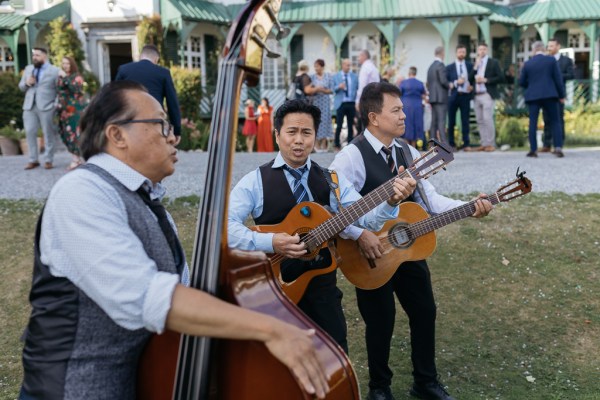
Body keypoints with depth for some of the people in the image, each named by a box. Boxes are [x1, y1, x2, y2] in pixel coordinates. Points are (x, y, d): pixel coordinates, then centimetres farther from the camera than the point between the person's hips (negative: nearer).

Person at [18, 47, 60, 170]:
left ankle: (48, 160, 8)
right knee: (30, 132, 2)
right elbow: (21, 87, 19)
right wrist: (26, 83, -4)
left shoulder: (54, 71, 1)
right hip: (29, 106, 5)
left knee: (48, 134, 1)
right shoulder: (28, 69, 16)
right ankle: (33, 160, 10)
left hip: (46, 106, -5)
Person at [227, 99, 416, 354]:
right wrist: (270, 242, -26)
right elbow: (225, 225, -15)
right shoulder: (256, 181, -5)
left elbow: (366, 218, -4)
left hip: (321, 283, 3)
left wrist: (391, 201, -24)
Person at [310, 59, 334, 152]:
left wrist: (323, 90, -15)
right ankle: (317, 143, 6)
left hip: (325, 101, 0)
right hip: (315, 101, 0)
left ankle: (324, 144, 6)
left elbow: (331, 90, 0)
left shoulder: (328, 76, 1)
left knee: (325, 120, 0)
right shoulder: (313, 77, 2)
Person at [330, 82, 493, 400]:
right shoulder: (352, 157, -20)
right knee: (381, 321, 6)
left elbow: (429, 198, 2)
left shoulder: (408, 152, 4)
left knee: (425, 312, 14)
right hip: (371, 255, -7)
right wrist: (360, 234, -30)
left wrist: (470, 207, -10)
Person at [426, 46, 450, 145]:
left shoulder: (431, 67, 14)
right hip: (441, 97, -8)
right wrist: (449, 85, 0)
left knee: (434, 121, 7)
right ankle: (444, 143, -15)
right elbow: (443, 81, -17)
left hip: (433, 97, 8)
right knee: (441, 121, -11)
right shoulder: (440, 65, -10)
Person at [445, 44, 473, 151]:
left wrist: (472, 87, -8)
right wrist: (456, 83, -15)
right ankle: (451, 144, 11)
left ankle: (466, 144, 3)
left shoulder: (470, 66, 9)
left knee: (465, 121, 0)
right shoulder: (449, 67, 6)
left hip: (465, 96, 0)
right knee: (451, 121, 4)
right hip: (453, 96, 0)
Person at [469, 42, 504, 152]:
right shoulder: (475, 64, 17)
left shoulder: (493, 62, 4)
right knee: (480, 121, 4)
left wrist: (485, 80, -10)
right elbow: (470, 79, 8)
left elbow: (501, 78, -3)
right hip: (477, 96, 5)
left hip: (487, 95, -5)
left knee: (488, 119, -12)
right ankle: (484, 143, 9)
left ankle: (491, 144, -8)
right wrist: (475, 67, -3)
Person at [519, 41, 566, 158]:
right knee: (555, 122, 6)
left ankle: (533, 149, -1)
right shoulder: (551, 60, 1)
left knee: (533, 122, 4)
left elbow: (522, 82, 7)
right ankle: (558, 148, -5)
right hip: (549, 95, 0)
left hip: (533, 96, 1)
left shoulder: (527, 63, 3)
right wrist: (561, 95, 6)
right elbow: (558, 79, -1)